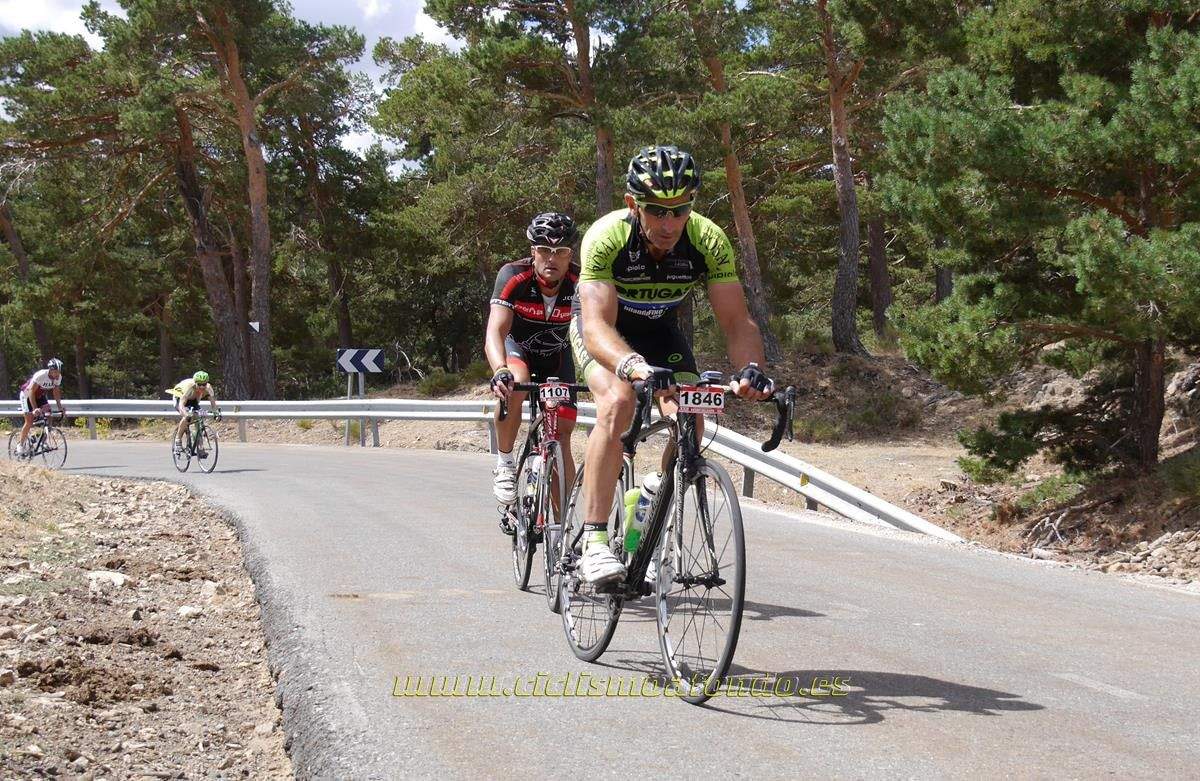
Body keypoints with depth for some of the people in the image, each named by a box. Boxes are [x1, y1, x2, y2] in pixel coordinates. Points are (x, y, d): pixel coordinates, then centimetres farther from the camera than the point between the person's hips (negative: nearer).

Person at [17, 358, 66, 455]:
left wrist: (60, 407, -12)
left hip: (40, 395, 6)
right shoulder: (40, 375, -36)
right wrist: (35, 409, -45)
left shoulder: (58, 377, -17)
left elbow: (56, 392, -3)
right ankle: (21, 445, 4)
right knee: (29, 422, -12)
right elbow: (31, 391, -36)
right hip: (27, 395, -6)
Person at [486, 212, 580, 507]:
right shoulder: (514, 276, -31)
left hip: (556, 357, 2)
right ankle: (504, 465, -17)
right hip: (517, 348, -2)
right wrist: (500, 372, -58)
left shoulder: (581, 284, -28)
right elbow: (495, 332, -40)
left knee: (561, 437, -8)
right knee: (515, 384, -36)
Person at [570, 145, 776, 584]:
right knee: (618, 401, -30)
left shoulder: (708, 240, -27)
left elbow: (736, 321, -26)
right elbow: (597, 325, -44)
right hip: (603, 329, -3)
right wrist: (636, 367, -63)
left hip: (659, 329, 3)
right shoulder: (606, 236, -35)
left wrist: (751, 368, -47)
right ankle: (594, 542, -29)